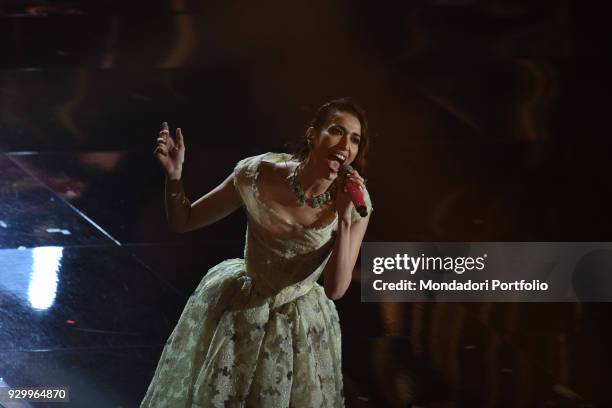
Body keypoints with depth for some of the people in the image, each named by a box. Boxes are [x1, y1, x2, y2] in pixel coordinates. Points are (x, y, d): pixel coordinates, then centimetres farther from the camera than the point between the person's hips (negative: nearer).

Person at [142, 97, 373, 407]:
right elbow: (183, 222, -10)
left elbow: (335, 289, -21)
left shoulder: (355, 202, -18)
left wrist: (345, 219, -31)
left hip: (299, 326, 0)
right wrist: (174, 175, -28)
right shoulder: (259, 174, -20)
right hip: (238, 309, 0)